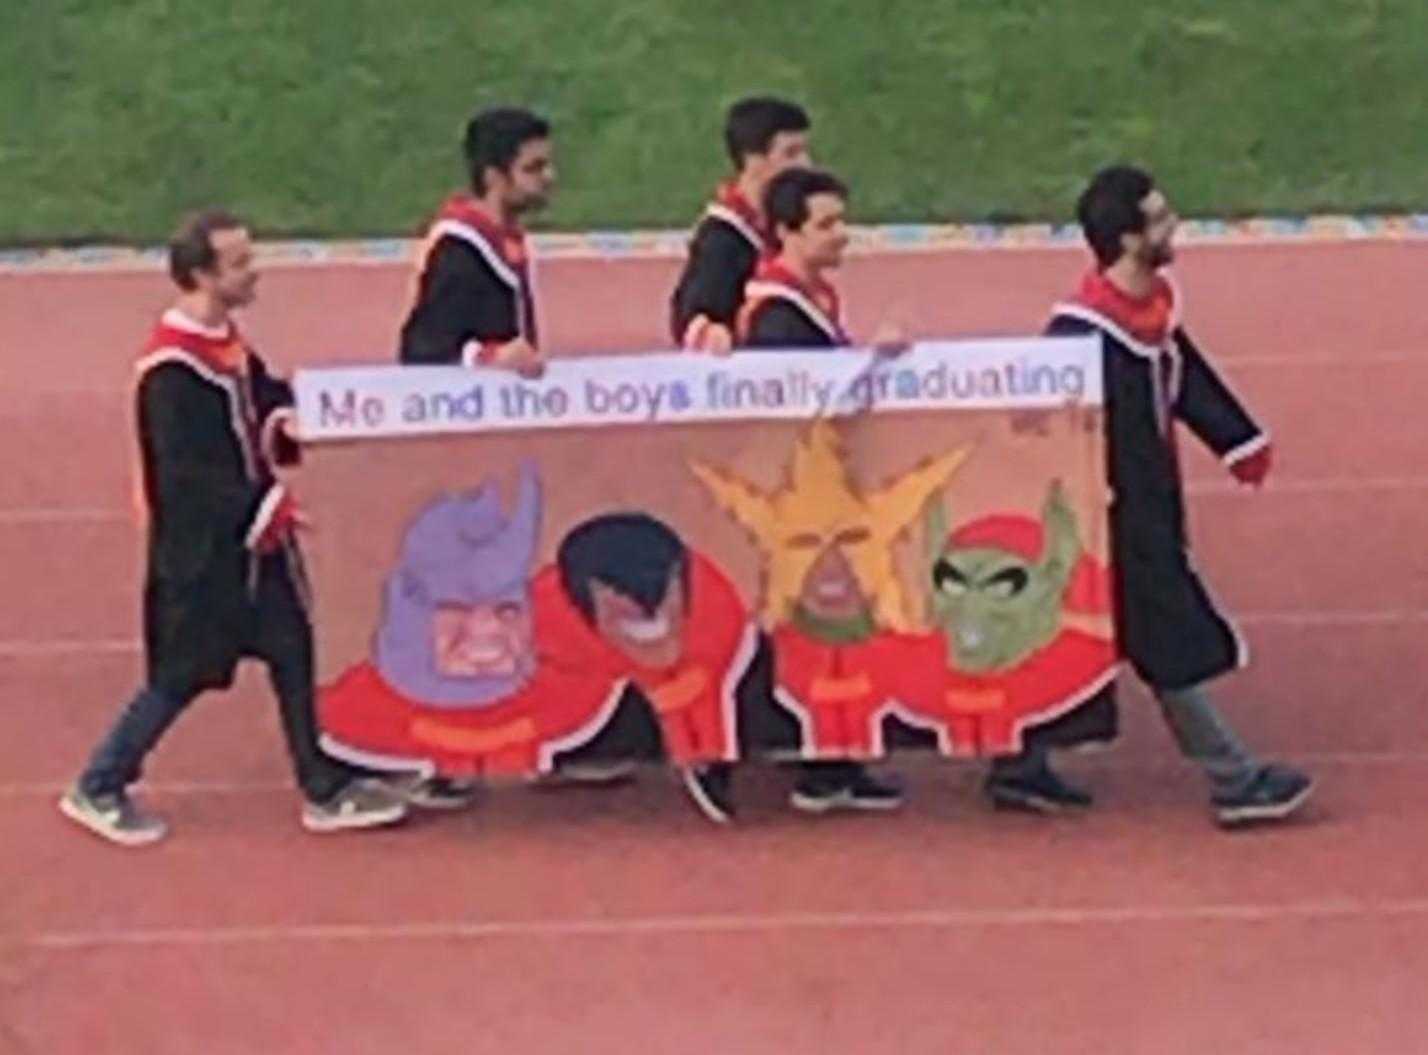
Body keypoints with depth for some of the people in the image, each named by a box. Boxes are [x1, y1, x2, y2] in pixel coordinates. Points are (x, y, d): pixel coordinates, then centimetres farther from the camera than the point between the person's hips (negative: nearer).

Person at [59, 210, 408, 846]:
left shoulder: (226, 342, 7)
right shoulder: (172, 369, -23)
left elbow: (260, 405, 16)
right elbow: (188, 472, -26)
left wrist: (287, 421, -7)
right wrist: (266, 508, -25)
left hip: (253, 537, 9)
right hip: (200, 551, -9)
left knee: (293, 652, 11)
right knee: (182, 674, 1)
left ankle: (326, 790, 19)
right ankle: (98, 790, 16)